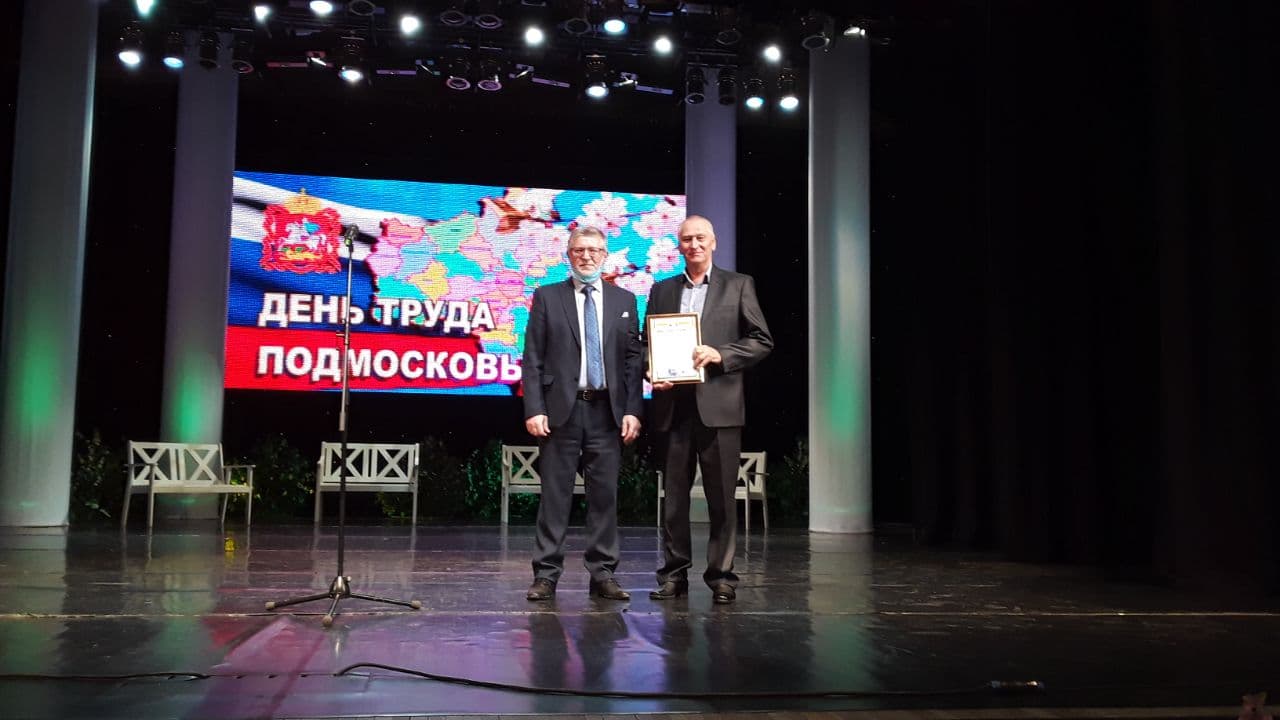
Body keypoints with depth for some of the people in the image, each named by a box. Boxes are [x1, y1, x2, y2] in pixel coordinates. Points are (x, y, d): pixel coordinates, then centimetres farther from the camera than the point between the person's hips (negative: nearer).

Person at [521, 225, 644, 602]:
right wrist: (534, 409, -8)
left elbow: (633, 360, 8)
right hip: (561, 409, -2)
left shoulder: (624, 300, 11)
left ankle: (603, 574, 13)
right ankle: (546, 574, 8)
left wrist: (632, 410, -1)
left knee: (605, 495, 5)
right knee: (555, 495, 1)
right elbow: (532, 359, 1)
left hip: (607, 411, 2)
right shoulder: (547, 297, 5)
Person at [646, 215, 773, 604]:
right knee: (674, 495, 6)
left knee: (721, 496, 0)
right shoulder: (662, 290, 15)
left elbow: (762, 340, 2)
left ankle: (722, 576, 9)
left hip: (718, 405, -2)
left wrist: (720, 354, -12)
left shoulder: (738, 285, 7)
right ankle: (674, 573, 15)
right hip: (673, 404, 3)